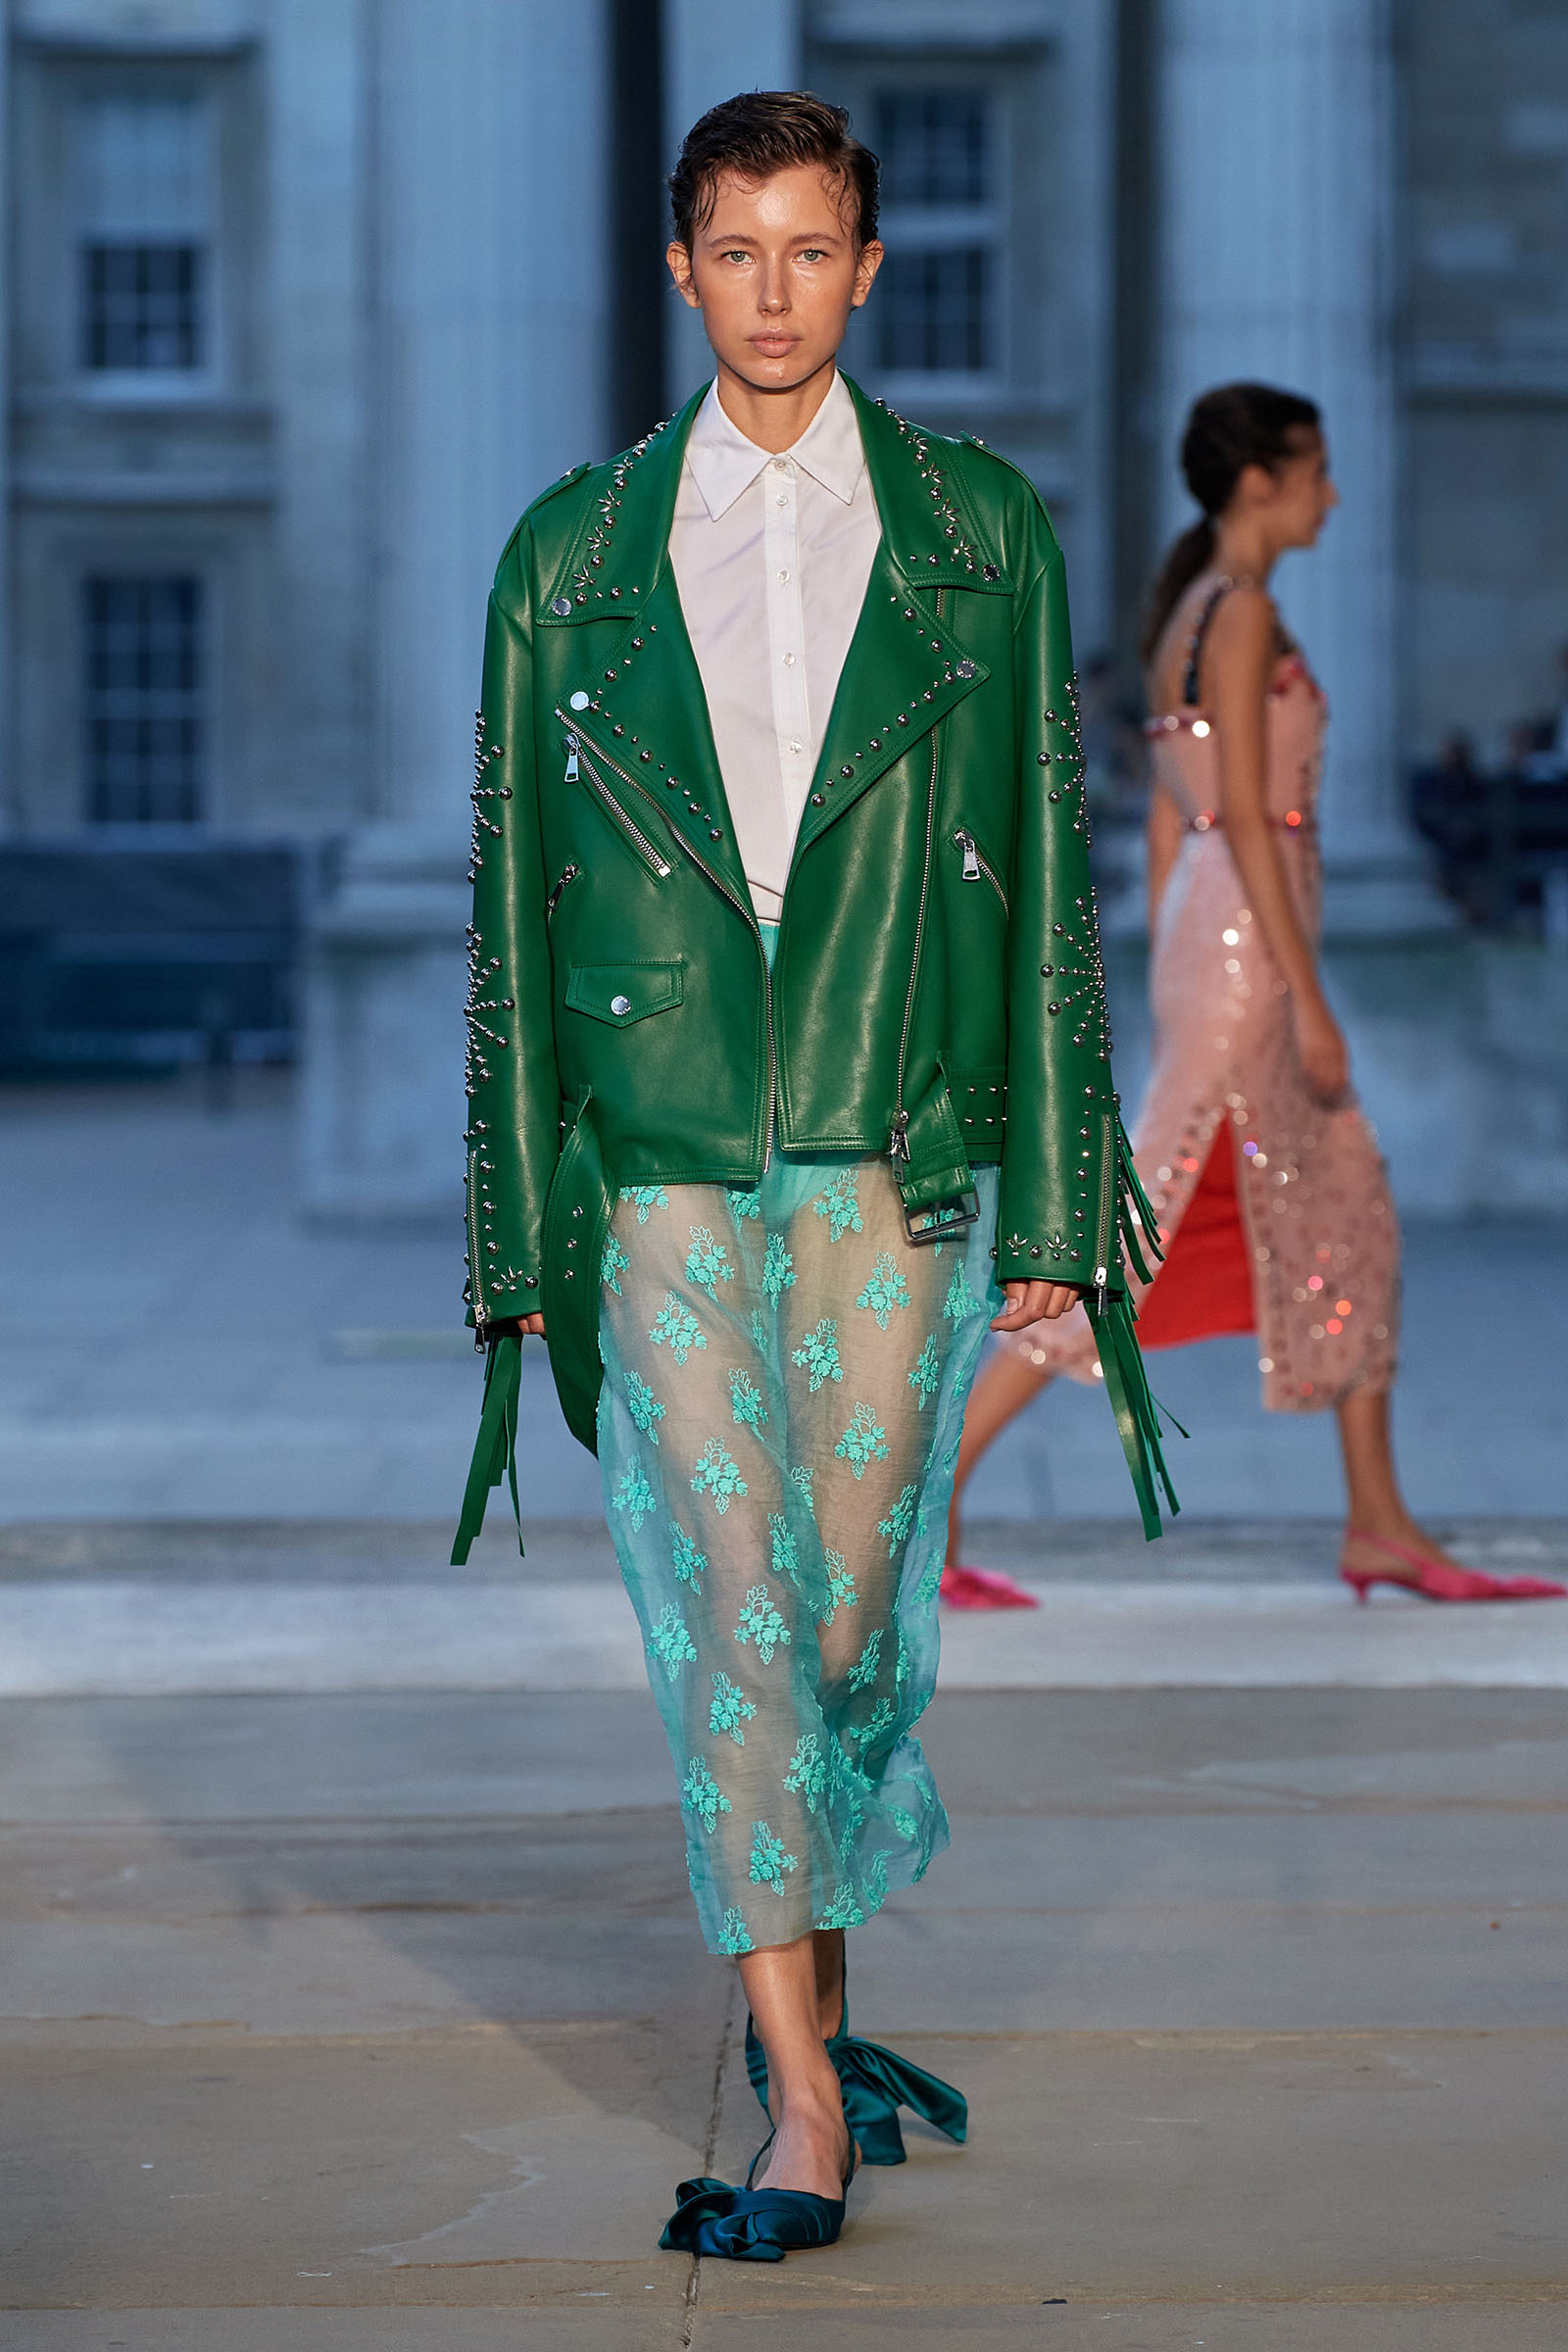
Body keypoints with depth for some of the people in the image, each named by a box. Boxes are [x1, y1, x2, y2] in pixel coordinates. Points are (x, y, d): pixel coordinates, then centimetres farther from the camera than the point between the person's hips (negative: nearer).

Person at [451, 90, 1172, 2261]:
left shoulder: (982, 531, 5)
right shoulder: (572, 554, 6)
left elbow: (1042, 869, 5)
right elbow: (515, 900, 8)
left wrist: (1052, 1212, 0)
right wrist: (523, 1232, 5)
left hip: (895, 1157, 0)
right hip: (661, 1163, 0)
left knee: (851, 1619, 5)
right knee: (729, 1617, -5)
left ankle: (807, 1992, 28)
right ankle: (804, 2103, -2)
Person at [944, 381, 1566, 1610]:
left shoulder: (1191, 616, 15)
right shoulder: (1244, 614, -13)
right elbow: (1246, 816, -18)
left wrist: (1171, 992, 20)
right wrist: (1305, 996, -19)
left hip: (1210, 946, 10)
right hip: (1245, 945, -10)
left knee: (1346, 1215, 12)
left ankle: (1382, 1528, 16)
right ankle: (929, 1486, -7)